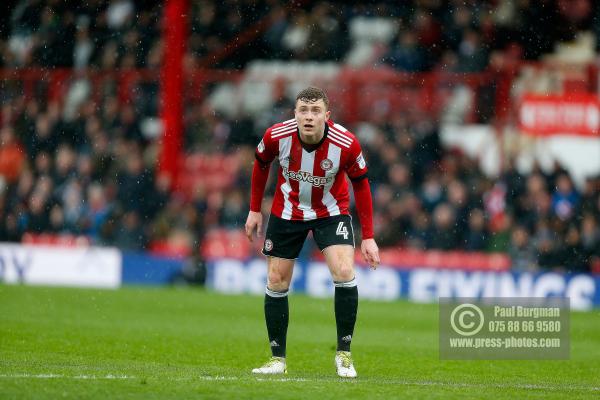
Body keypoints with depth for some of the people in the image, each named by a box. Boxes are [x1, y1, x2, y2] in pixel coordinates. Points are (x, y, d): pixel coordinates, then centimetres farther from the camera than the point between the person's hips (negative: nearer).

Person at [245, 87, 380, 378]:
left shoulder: (346, 144, -27)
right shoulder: (277, 136, -23)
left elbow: (361, 185, -10)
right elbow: (261, 165, 0)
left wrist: (368, 237, -10)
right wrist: (255, 210, 6)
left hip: (331, 213, -2)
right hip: (286, 212, 2)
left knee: (344, 272, -21)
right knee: (276, 282, 2)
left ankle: (344, 354, -6)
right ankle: (278, 359, 17)